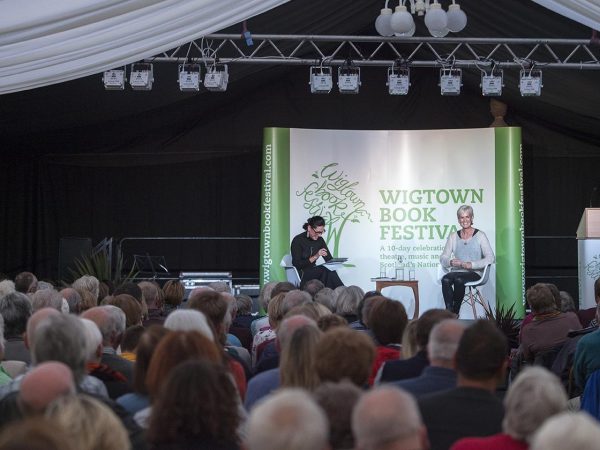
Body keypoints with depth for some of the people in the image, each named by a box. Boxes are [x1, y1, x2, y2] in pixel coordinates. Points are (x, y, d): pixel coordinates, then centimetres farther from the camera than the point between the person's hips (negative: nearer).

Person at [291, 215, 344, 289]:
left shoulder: (319, 240, 6)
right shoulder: (298, 240, -11)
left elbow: (329, 259, 7)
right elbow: (297, 264, -17)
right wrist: (315, 257, -26)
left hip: (314, 273, 5)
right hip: (301, 275, -5)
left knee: (331, 272, -29)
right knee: (326, 270, -30)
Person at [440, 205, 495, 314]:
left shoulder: (480, 235, 5)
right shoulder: (453, 237, 16)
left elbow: (490, 258, -5)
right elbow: (443, 259, 11)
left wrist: (471, 264, -18)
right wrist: (451, 262, -14)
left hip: (474, 273, -3)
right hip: (456, 271, 3)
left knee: (459, 279, -36)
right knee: (445, 280, -32)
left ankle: (455, 312, -27)